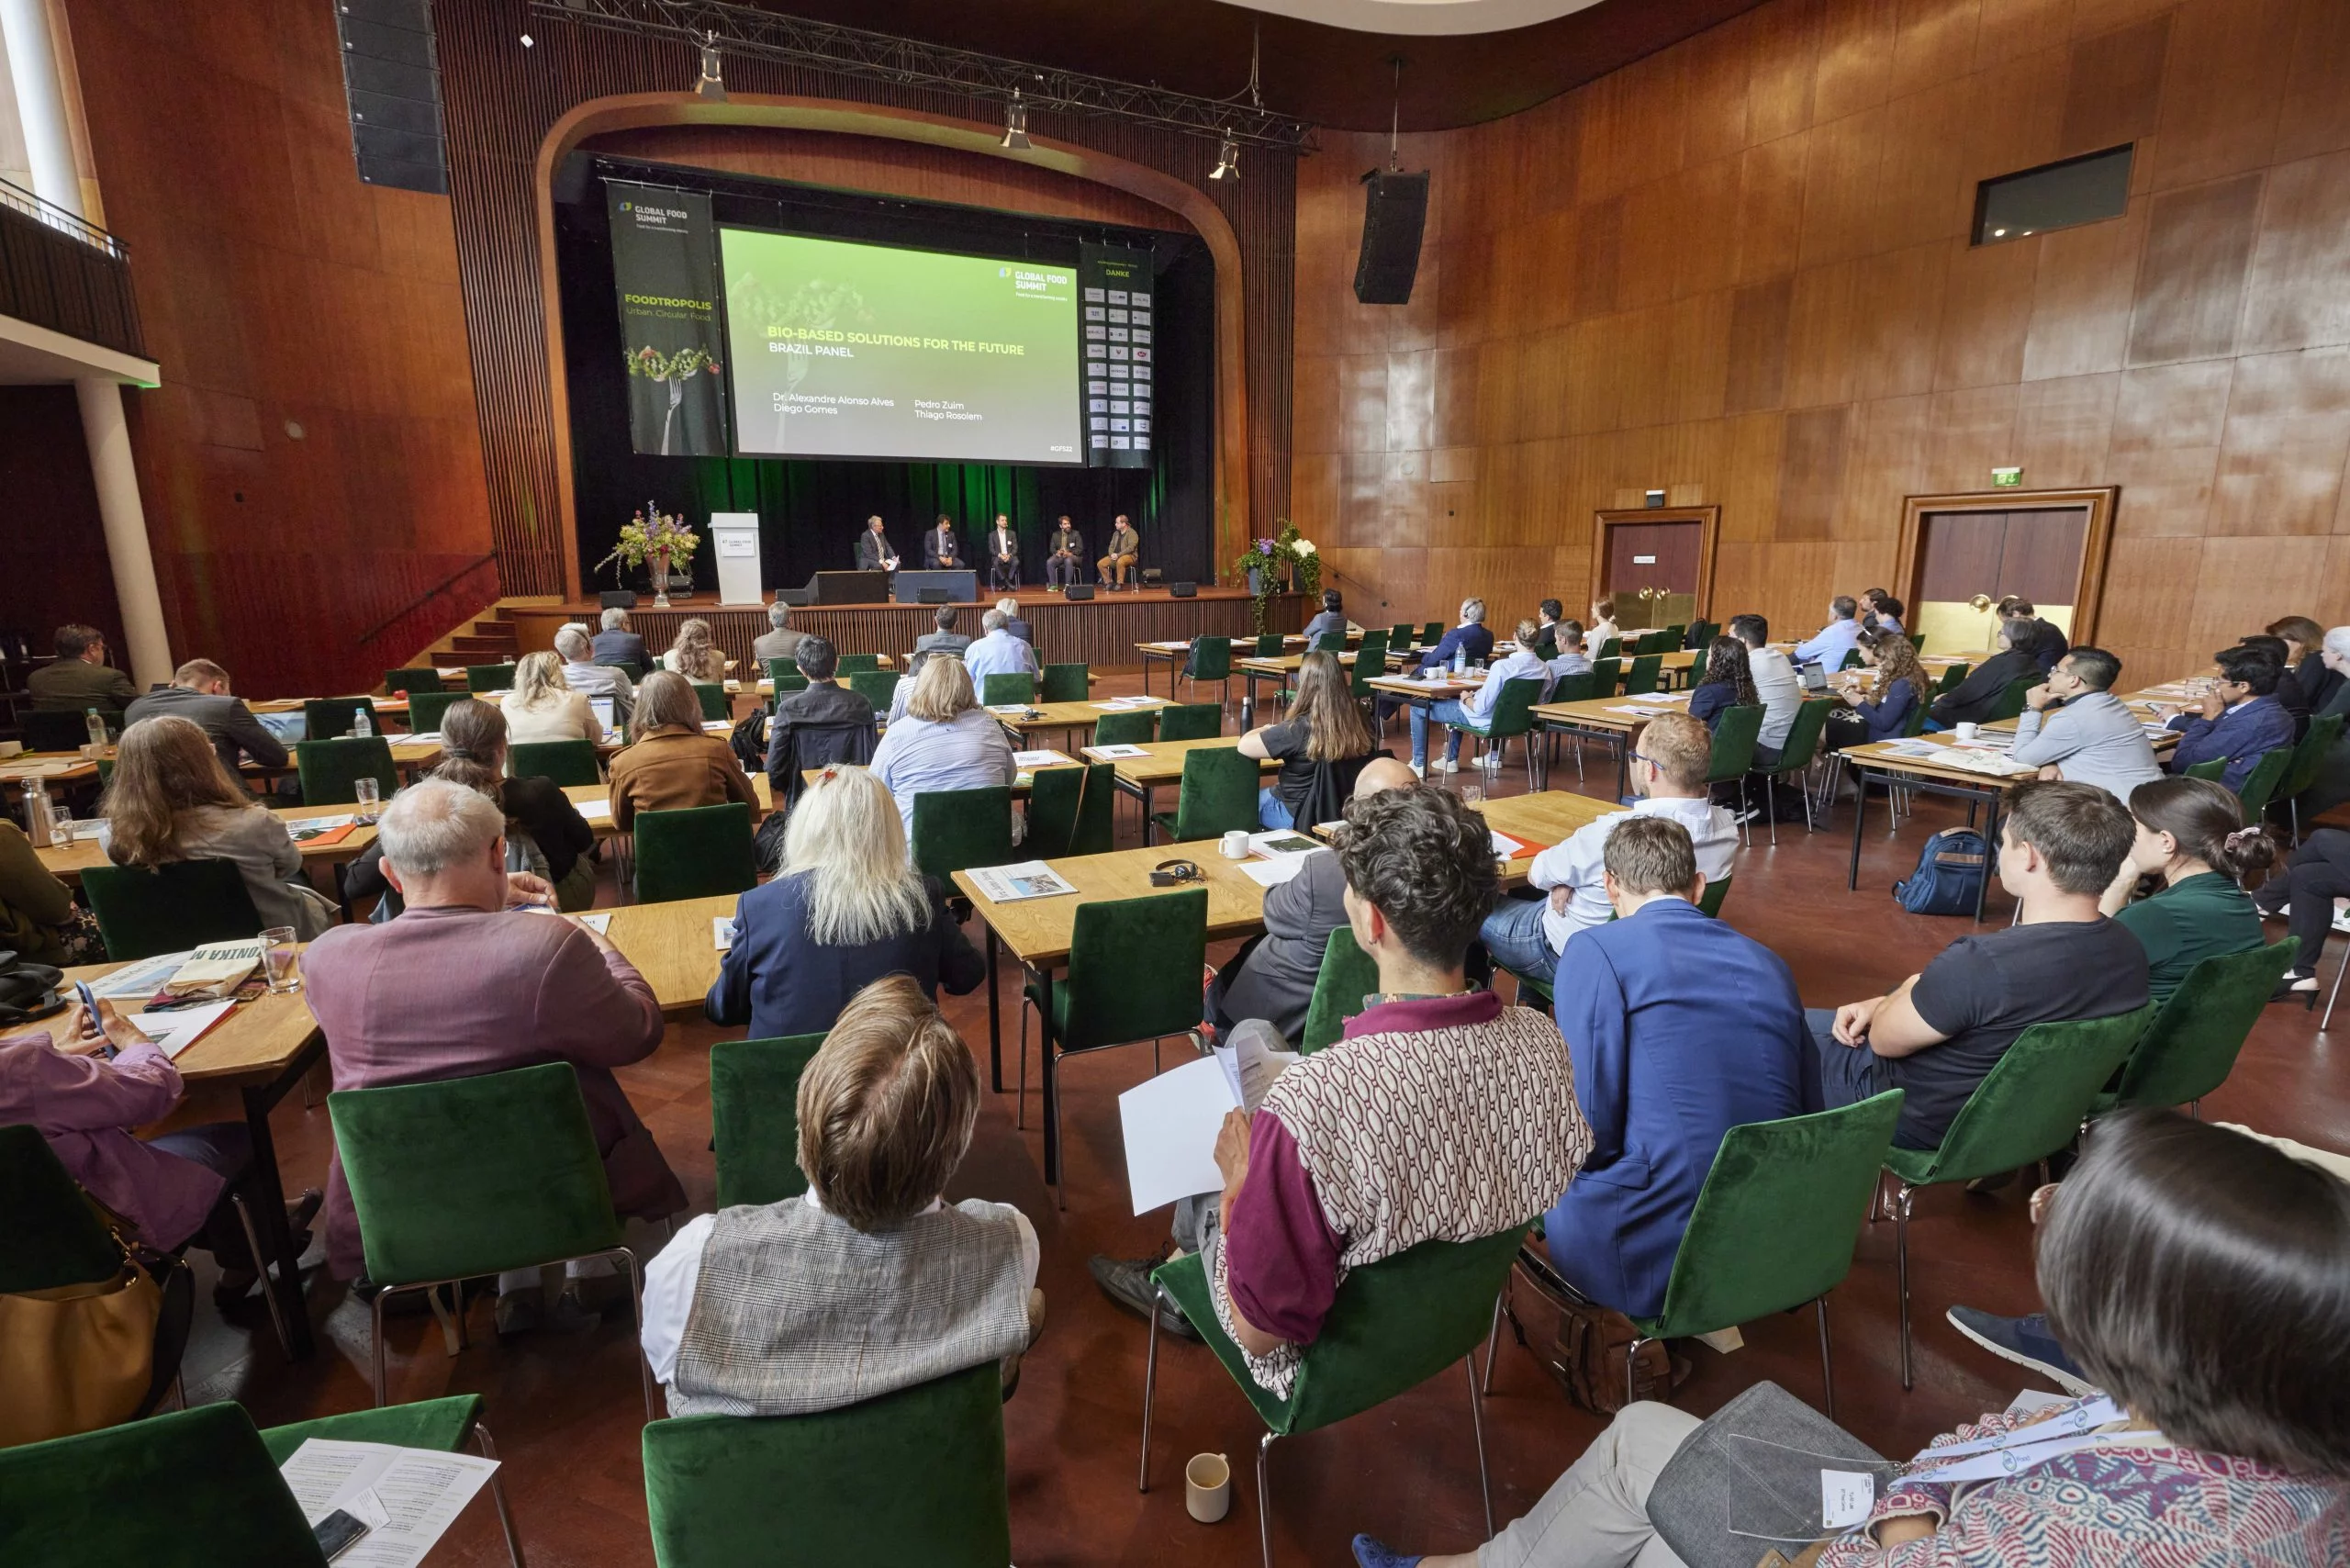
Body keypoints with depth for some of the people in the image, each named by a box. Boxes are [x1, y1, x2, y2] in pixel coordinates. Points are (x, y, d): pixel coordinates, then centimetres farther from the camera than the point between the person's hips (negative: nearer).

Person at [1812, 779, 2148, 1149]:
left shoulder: (1984, 964, -38)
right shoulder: (2130, 952, -11)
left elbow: (1885, 1039, -20)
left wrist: (1912, 987, 1)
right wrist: (1886, 1005, 2)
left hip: (1923, 1123, -7)